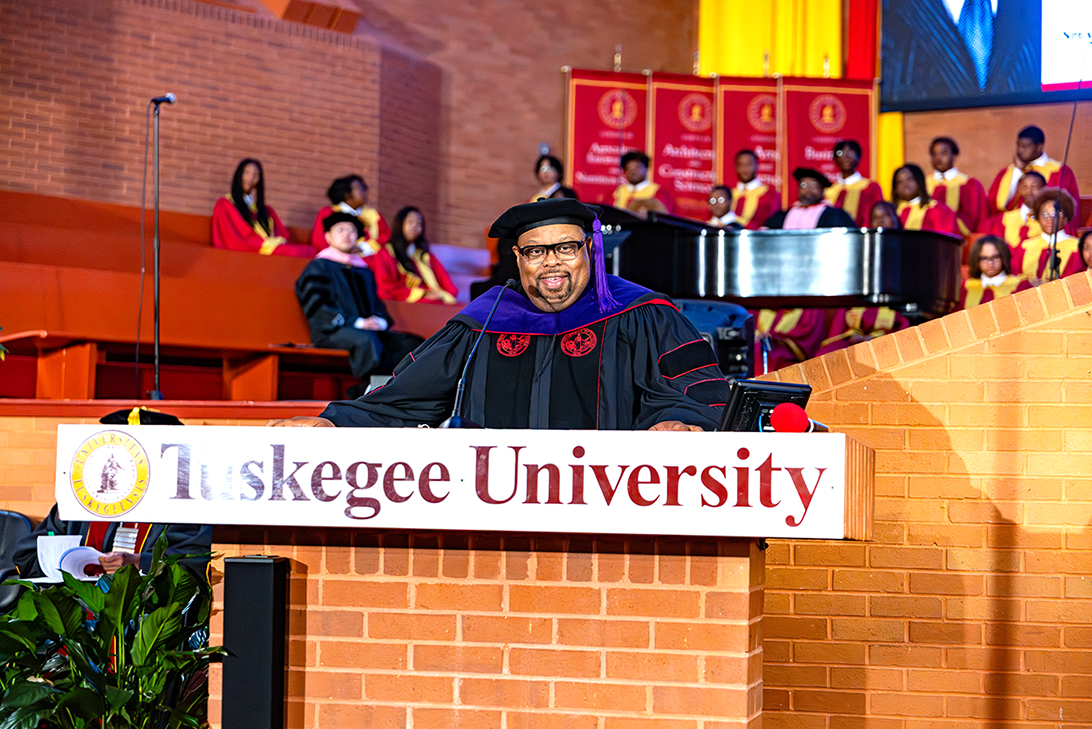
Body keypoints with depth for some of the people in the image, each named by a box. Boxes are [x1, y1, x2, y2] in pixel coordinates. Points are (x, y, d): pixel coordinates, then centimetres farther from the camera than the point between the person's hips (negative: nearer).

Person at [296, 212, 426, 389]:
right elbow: (317, 306, -5)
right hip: (332, 332, -6)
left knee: (413, 343, -17)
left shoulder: (365, 272, 27)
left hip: (369, 329, 7)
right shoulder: (319, 267, 8)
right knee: (366, 341, -40)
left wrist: (381, 321, -4)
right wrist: (355, 322, -15)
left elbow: (377, 305, 23)